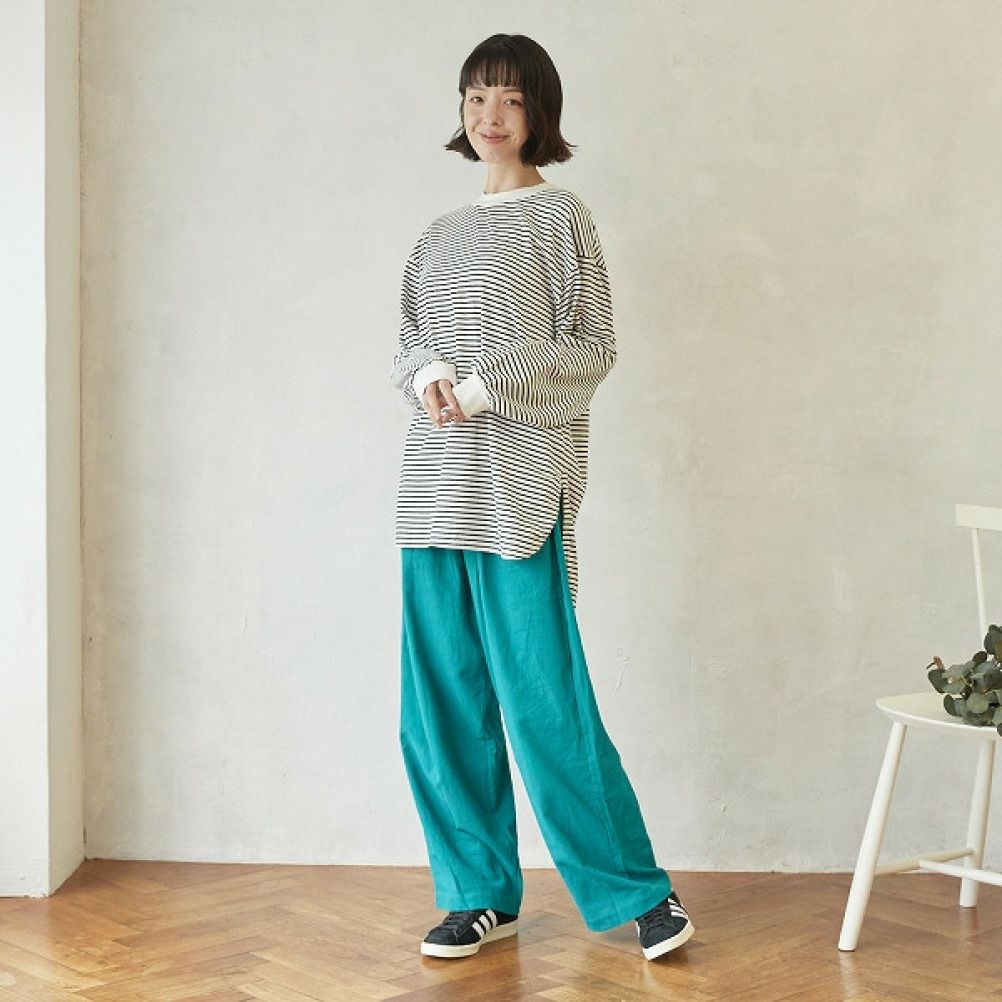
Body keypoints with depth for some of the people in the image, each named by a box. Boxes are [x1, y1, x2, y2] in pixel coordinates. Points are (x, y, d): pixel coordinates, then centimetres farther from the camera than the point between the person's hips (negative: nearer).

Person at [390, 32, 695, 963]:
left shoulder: (560, 216, 1)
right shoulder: (443, 232, 18)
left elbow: (592, 349, -3)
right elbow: (407, 341, 17)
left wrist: (486, 387, -14)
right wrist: (428, 377, -6)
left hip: (520, 486, -6)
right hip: (434, 490, 6)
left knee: (543, 702, -8)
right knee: (442, 704, 6)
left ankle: (640, 891, 4)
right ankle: (481, 894, 18)